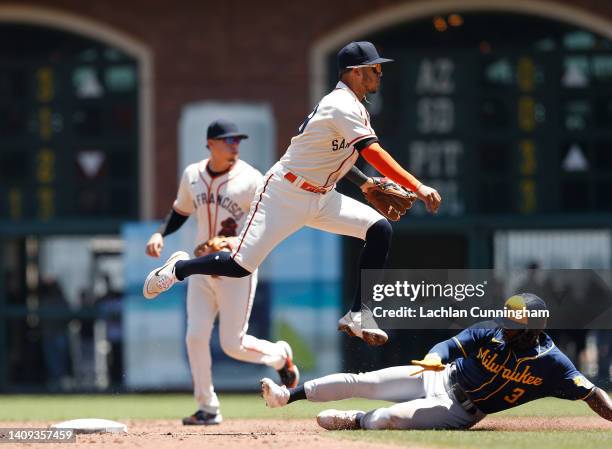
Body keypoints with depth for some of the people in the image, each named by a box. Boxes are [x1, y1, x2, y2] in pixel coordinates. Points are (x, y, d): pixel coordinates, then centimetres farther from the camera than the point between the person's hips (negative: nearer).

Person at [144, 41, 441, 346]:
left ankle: (357, 317, -7)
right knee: (239, 266, -11)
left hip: (322, 198, 9)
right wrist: (417, 187, -36)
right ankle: (177, 269, 18)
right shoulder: (343, 106, -20)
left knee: (379, 229, -9)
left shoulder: (351, 105, 11)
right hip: (285, 195, -9)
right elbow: (374, 154, -31)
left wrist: (363, 183, 16)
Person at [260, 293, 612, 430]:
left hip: (461, 412, -3)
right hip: (438, 378, 3)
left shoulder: (551, 364, -19)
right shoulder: (489, 333, -12)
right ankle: (288, 395, 7)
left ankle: (355, 421, 6)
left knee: (389, 418, -26)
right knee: (359, 382, -4)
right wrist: (434, 359, -43)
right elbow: (448, 347, -19)